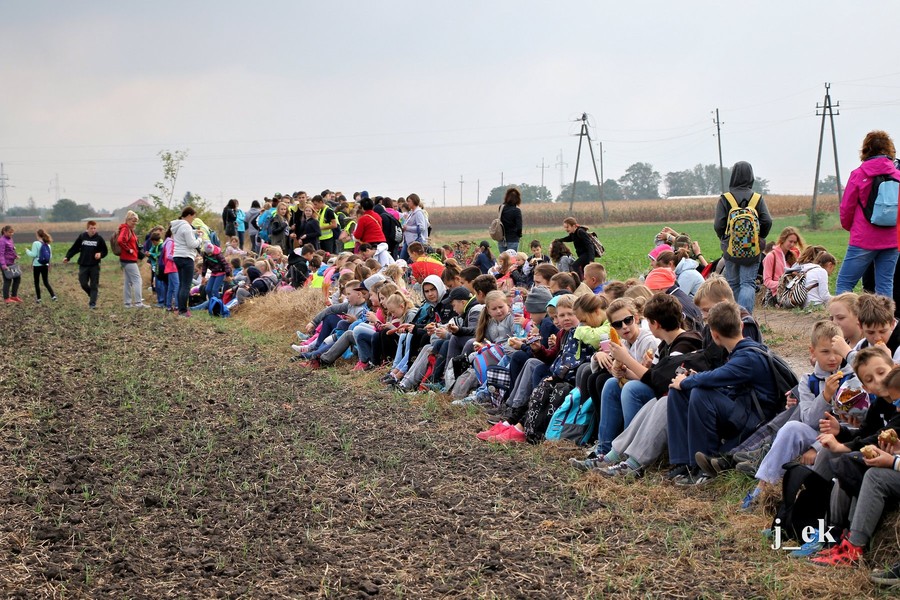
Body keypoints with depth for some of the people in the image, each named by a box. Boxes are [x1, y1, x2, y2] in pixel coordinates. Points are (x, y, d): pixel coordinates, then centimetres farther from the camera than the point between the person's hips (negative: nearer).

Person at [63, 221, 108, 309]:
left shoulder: (99, 238, -2)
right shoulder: (82, 237, 0)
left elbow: (105, 251, 5)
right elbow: (74, 248, 6)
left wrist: (100, 254, -16)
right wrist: (67, 257, -3)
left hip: (95, 266, -1)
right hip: (83, 265, 1)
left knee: (94, 285, 0)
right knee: (83, 283, 1)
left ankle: (92, 303, 3)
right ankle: (91, 295, 28)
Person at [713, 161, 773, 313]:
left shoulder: (725, 199, -5)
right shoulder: (758, 198, -2)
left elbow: (718, 225, -8)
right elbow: (767, 222, -7)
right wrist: (760, 238, 11)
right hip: (752, 249, 0)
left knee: (733, 284, 12)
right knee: (748, 283, 0)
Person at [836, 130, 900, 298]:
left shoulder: (859, 174, -6)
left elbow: (846, 208, 0)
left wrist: (849, 226, 20)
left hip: (864, 240, -4)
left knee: (844, 283, 0)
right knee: (885, 285, 8)